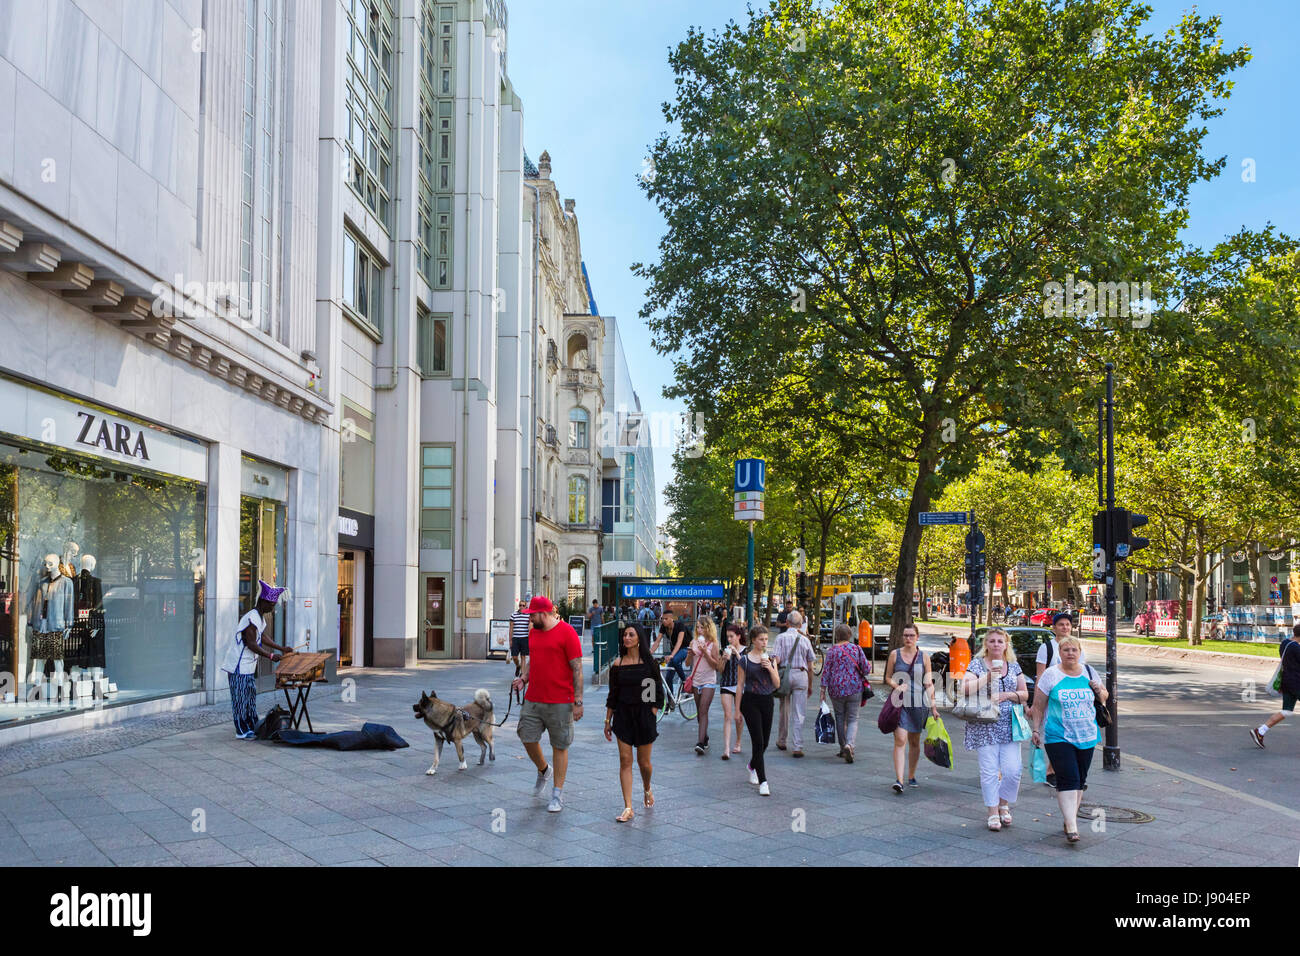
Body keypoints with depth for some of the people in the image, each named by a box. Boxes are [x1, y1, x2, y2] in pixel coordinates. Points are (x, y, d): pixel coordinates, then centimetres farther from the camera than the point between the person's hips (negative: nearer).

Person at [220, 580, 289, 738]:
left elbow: (261, 637, 20)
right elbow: (251, 644, -24)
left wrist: (281, 648, 16)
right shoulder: (252, 619, -23)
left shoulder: (261, 617, 9)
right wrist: (270, 656, -21)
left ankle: (252, 727, 24)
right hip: (238, 666, -10)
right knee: (240, 698, -2)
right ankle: (242, 731, 5)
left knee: (250, 697, 15)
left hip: (248, 666, 10)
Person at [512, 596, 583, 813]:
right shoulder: (533, 633, 11)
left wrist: (578, 701, -13)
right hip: (533, 699, 6)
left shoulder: (567, 633, -11)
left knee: (559, 747, 4)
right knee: (528, 739, 7)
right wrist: (524, 678, 4)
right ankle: (543, 770, 36)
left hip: (560, 702, -6)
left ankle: (558, 794, 14)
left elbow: (577, 668, -11)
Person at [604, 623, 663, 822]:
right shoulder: (618, 664, 2)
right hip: (623, 714, 1)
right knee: (625, 761, -4)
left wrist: (652, 714, -6)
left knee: (643, 762, 7)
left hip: (644, 714, -1)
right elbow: (612, 696, 7)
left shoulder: (649, 663, -2)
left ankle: (647, 789, 39)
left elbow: (659, 693, 2)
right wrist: (608, 721, 6)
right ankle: (628, 808, -3)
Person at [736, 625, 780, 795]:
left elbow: (777, 684, 4)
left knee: (764, 742, 11)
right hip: (750, 701, -4)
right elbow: (740, 685, -1)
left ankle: (752, 766, 41)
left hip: (767, 701, 4)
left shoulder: (770, 658, 7)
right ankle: (762, 782, -8)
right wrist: (737, 708, -2)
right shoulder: (745, 660, -4)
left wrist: (770, 668, -12)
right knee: (758, 741, -10)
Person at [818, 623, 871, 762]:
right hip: (854, 689, 0)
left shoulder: (832, 650, -2)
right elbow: (866, 669, -2)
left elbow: (826, 671, -5)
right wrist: (868, 664, 21)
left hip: (836, 689, 0)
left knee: (840, 718, 15)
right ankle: (850, 745, -18)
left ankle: (843, 748, 20)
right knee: (853, 719, 5)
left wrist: (823, 690, -1)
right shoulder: (856, 649, -1)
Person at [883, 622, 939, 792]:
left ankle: (911, 776, 27)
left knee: (914, 742, 11)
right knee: (900, 740, -13)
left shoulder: (924, 656, 4)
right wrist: (897, 685, -12)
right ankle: (899, 780, -17)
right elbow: (888, 677, 9)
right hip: (899, 702, -2)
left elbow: (929, 684, 5)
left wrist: (933, 706, 0)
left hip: (918, 702, 2)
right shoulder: (895, 654, 3)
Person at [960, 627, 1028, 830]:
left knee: (1012, 771, -4)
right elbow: (965, 689, -12)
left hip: (1009, 726, 3)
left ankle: (1004, 805, 21)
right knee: (989, 772, -2)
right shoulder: (977, 664, 1)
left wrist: (1006, 695, -8)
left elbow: (1024, 694, 11)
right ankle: (993, 812, 11)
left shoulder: (1014, 666, 12)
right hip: (984, 727, -3)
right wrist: (988, 677, -22)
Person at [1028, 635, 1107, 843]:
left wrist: (1099, 691, -3)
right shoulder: (1051, 675, -3)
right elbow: (1038, 706, 1)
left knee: (1080, 779, 10)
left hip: (1086, 736, 4)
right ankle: (1071, 826, -14)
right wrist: (1036, 729, -3)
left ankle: (1071, 816, 26)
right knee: (1068, 778, -13)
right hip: (1058, 737, -4)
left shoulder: (1089, 672, 7)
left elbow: (1103, 699, 19)